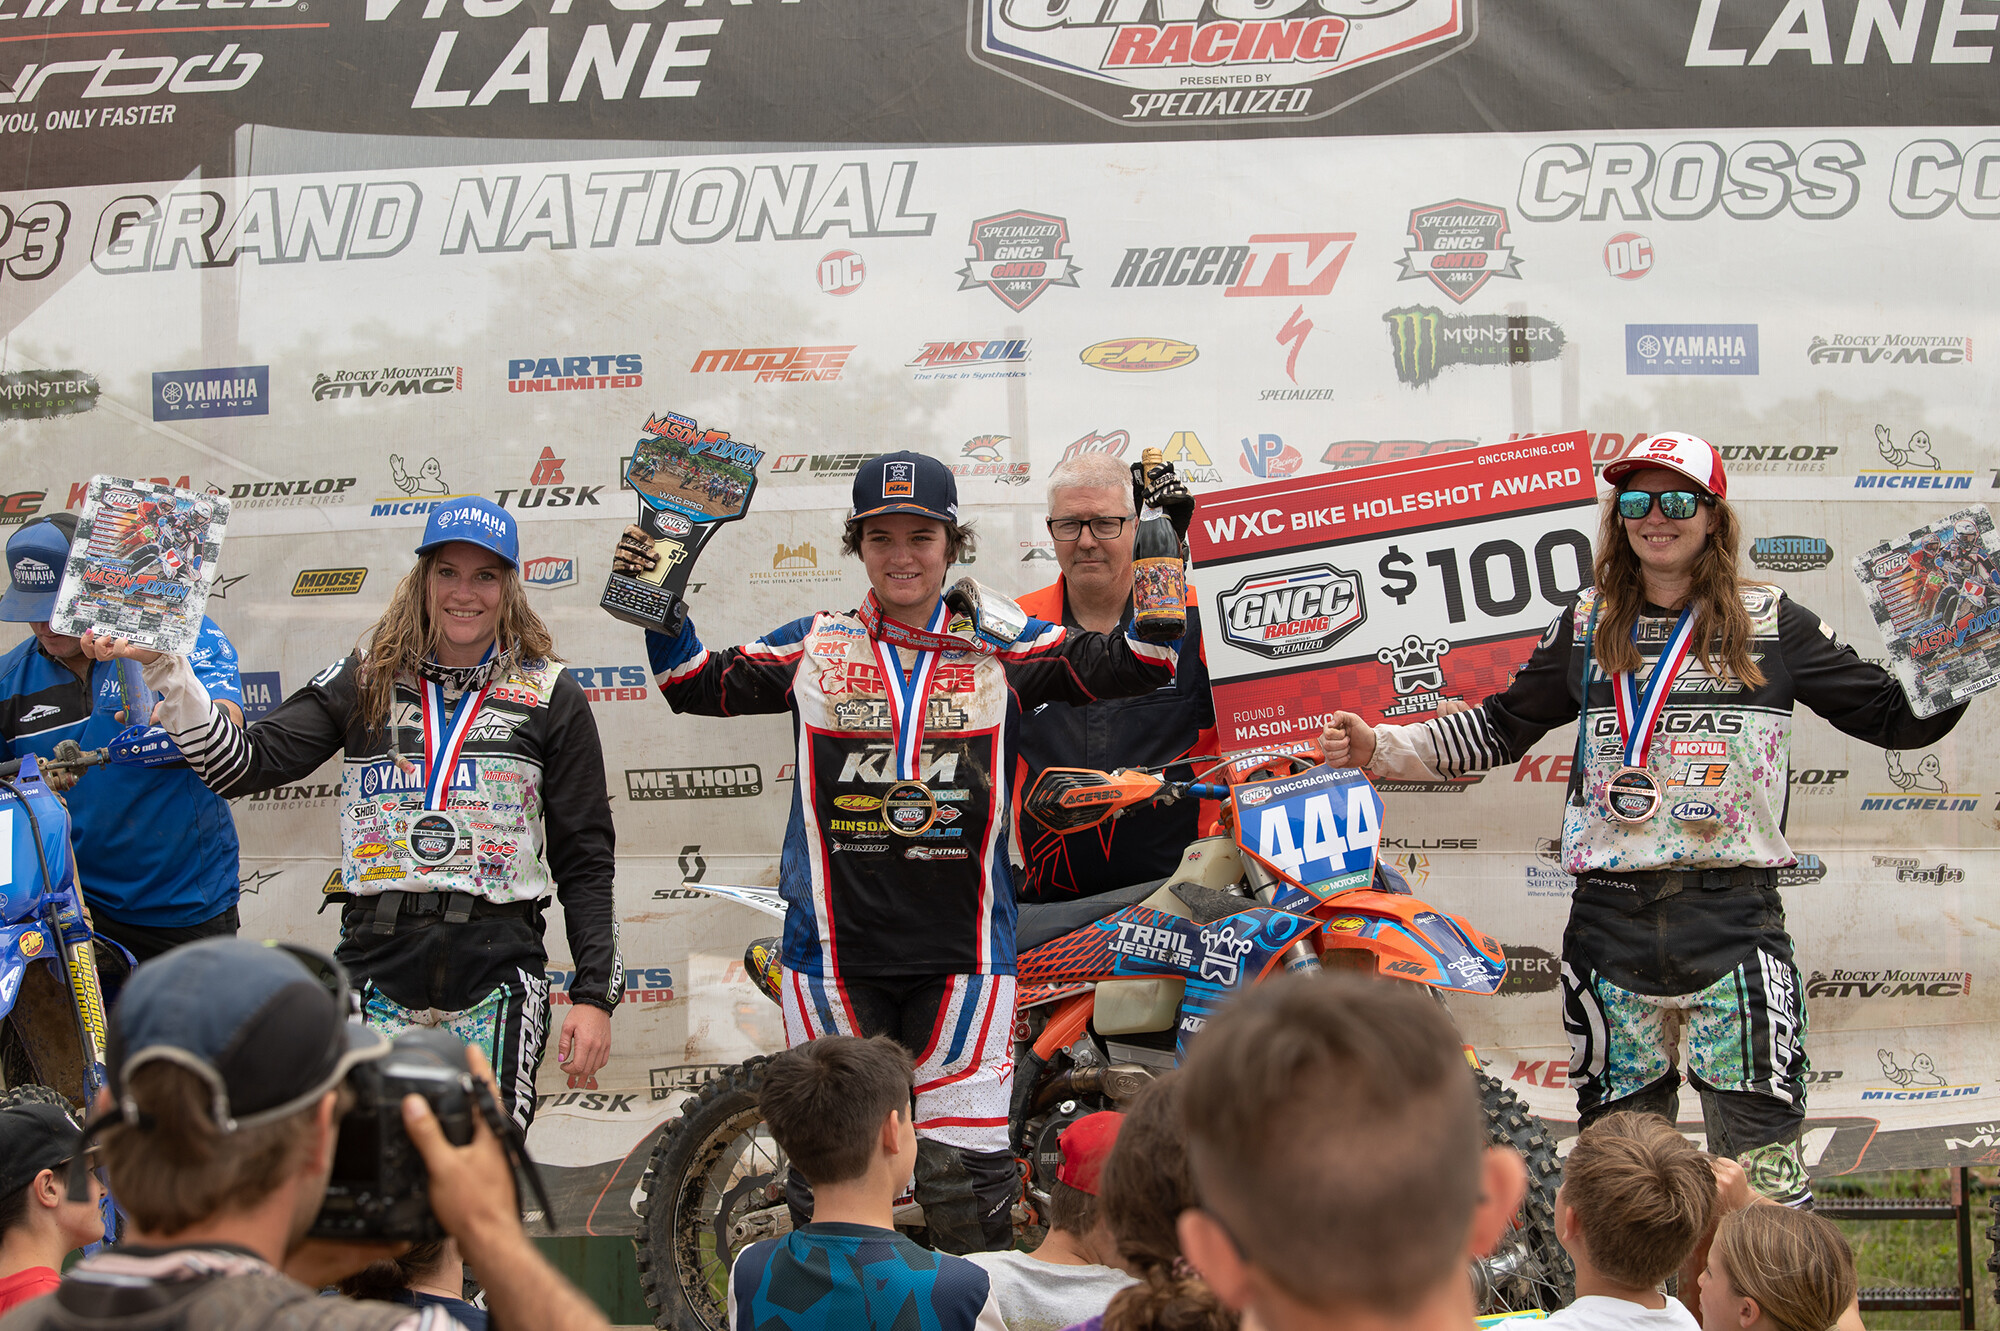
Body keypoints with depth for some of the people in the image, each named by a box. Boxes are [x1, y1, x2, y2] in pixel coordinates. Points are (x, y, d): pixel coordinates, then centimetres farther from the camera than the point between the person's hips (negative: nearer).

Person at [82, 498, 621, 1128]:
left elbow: (585, 857, 6)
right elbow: (243, 764, 2)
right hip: (377, 963, 1)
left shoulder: (550, 697, 6)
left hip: (496, 977, -1)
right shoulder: (366, 680, 10)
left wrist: (595, 993, 0)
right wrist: (161, 666, -8)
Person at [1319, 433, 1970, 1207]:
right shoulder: (1587, 628, 12)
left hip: (1733, 915, -3)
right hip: (1613, 920, 3)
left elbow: (1898, 718, 6)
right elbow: (1501, 729, 20)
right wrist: (1378, 747, 12)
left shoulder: (1772, 625, 4)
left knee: (1759, 1146, -6)